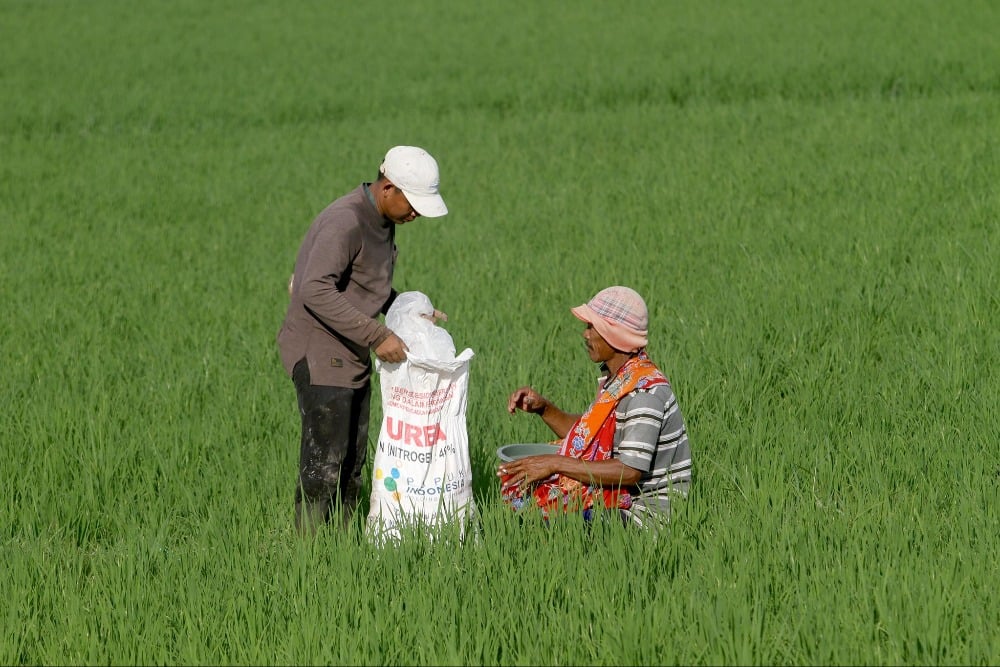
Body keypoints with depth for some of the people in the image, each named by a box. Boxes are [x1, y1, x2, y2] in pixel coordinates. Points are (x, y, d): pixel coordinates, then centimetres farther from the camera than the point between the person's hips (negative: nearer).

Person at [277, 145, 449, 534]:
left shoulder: (382, 222, 10)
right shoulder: (345, 222, -21)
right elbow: (317, 291, -31)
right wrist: (377, 336, -29)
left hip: (351, 356, 9)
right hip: (320, 357, -9)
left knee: (352, 463, 10)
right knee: (324, 464, -9)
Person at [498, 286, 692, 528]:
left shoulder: (645, 392, -22)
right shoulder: (614, 377, 7)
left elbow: (630, 472, -28)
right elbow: (587, 435, 17)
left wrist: (556, 464, -24)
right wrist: (543, 408, 1)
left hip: (649, 514, -9)